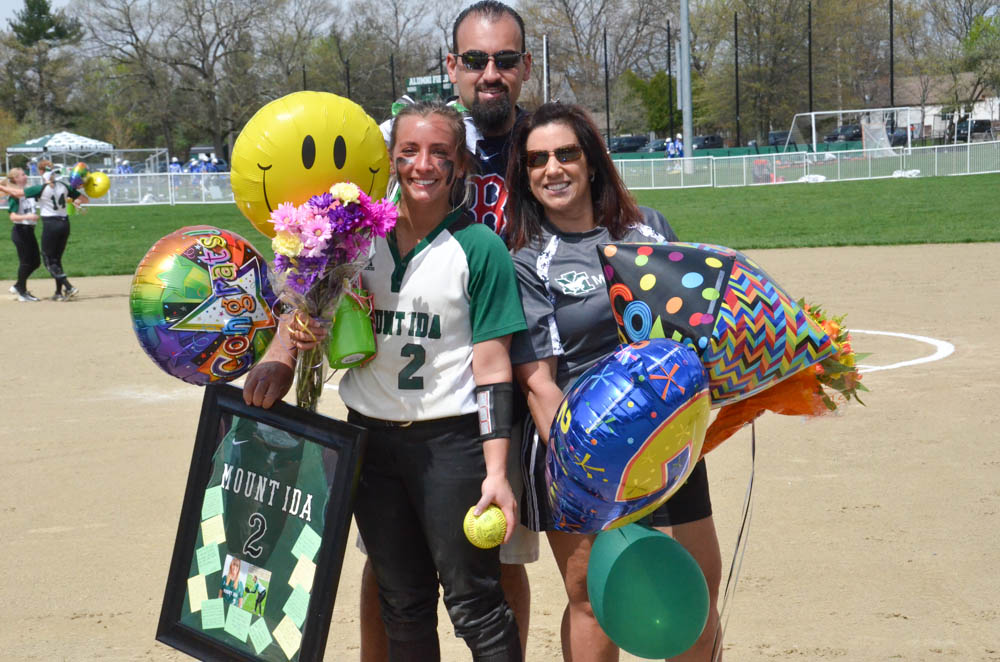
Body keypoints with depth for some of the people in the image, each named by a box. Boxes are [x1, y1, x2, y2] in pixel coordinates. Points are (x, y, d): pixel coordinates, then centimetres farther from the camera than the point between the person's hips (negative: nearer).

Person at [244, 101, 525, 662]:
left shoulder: (479, 248, -6)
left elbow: (492, 368, -9)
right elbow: (312, 313, 21)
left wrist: (496, 472, -15)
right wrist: (284, 359, 0)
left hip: (450, 440, -4)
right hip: (371, 437, 5)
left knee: (473, 603, -4)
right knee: (402, 604, 14)